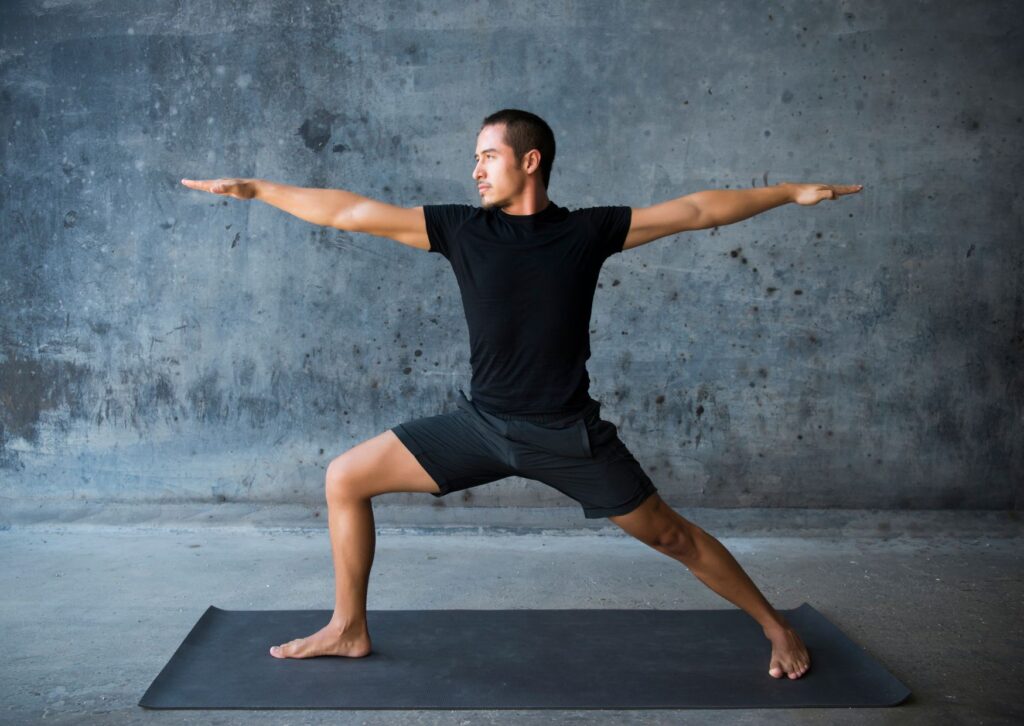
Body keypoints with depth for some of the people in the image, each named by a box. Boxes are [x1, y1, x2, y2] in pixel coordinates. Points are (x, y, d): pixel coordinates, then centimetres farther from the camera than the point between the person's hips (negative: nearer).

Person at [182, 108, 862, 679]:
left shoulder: (588, 231, -4)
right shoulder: (462, 228, 0)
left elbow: (697, 210, 0)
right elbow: (352, 212, 0)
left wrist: (791, 191, -3)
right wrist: (256, 188, 0)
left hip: (569, 433, -2)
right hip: (482, 423, 3)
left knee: (671, 535, 3)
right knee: (345, 478, -1)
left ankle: (777, 628, 26)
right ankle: (349, 629, 15)